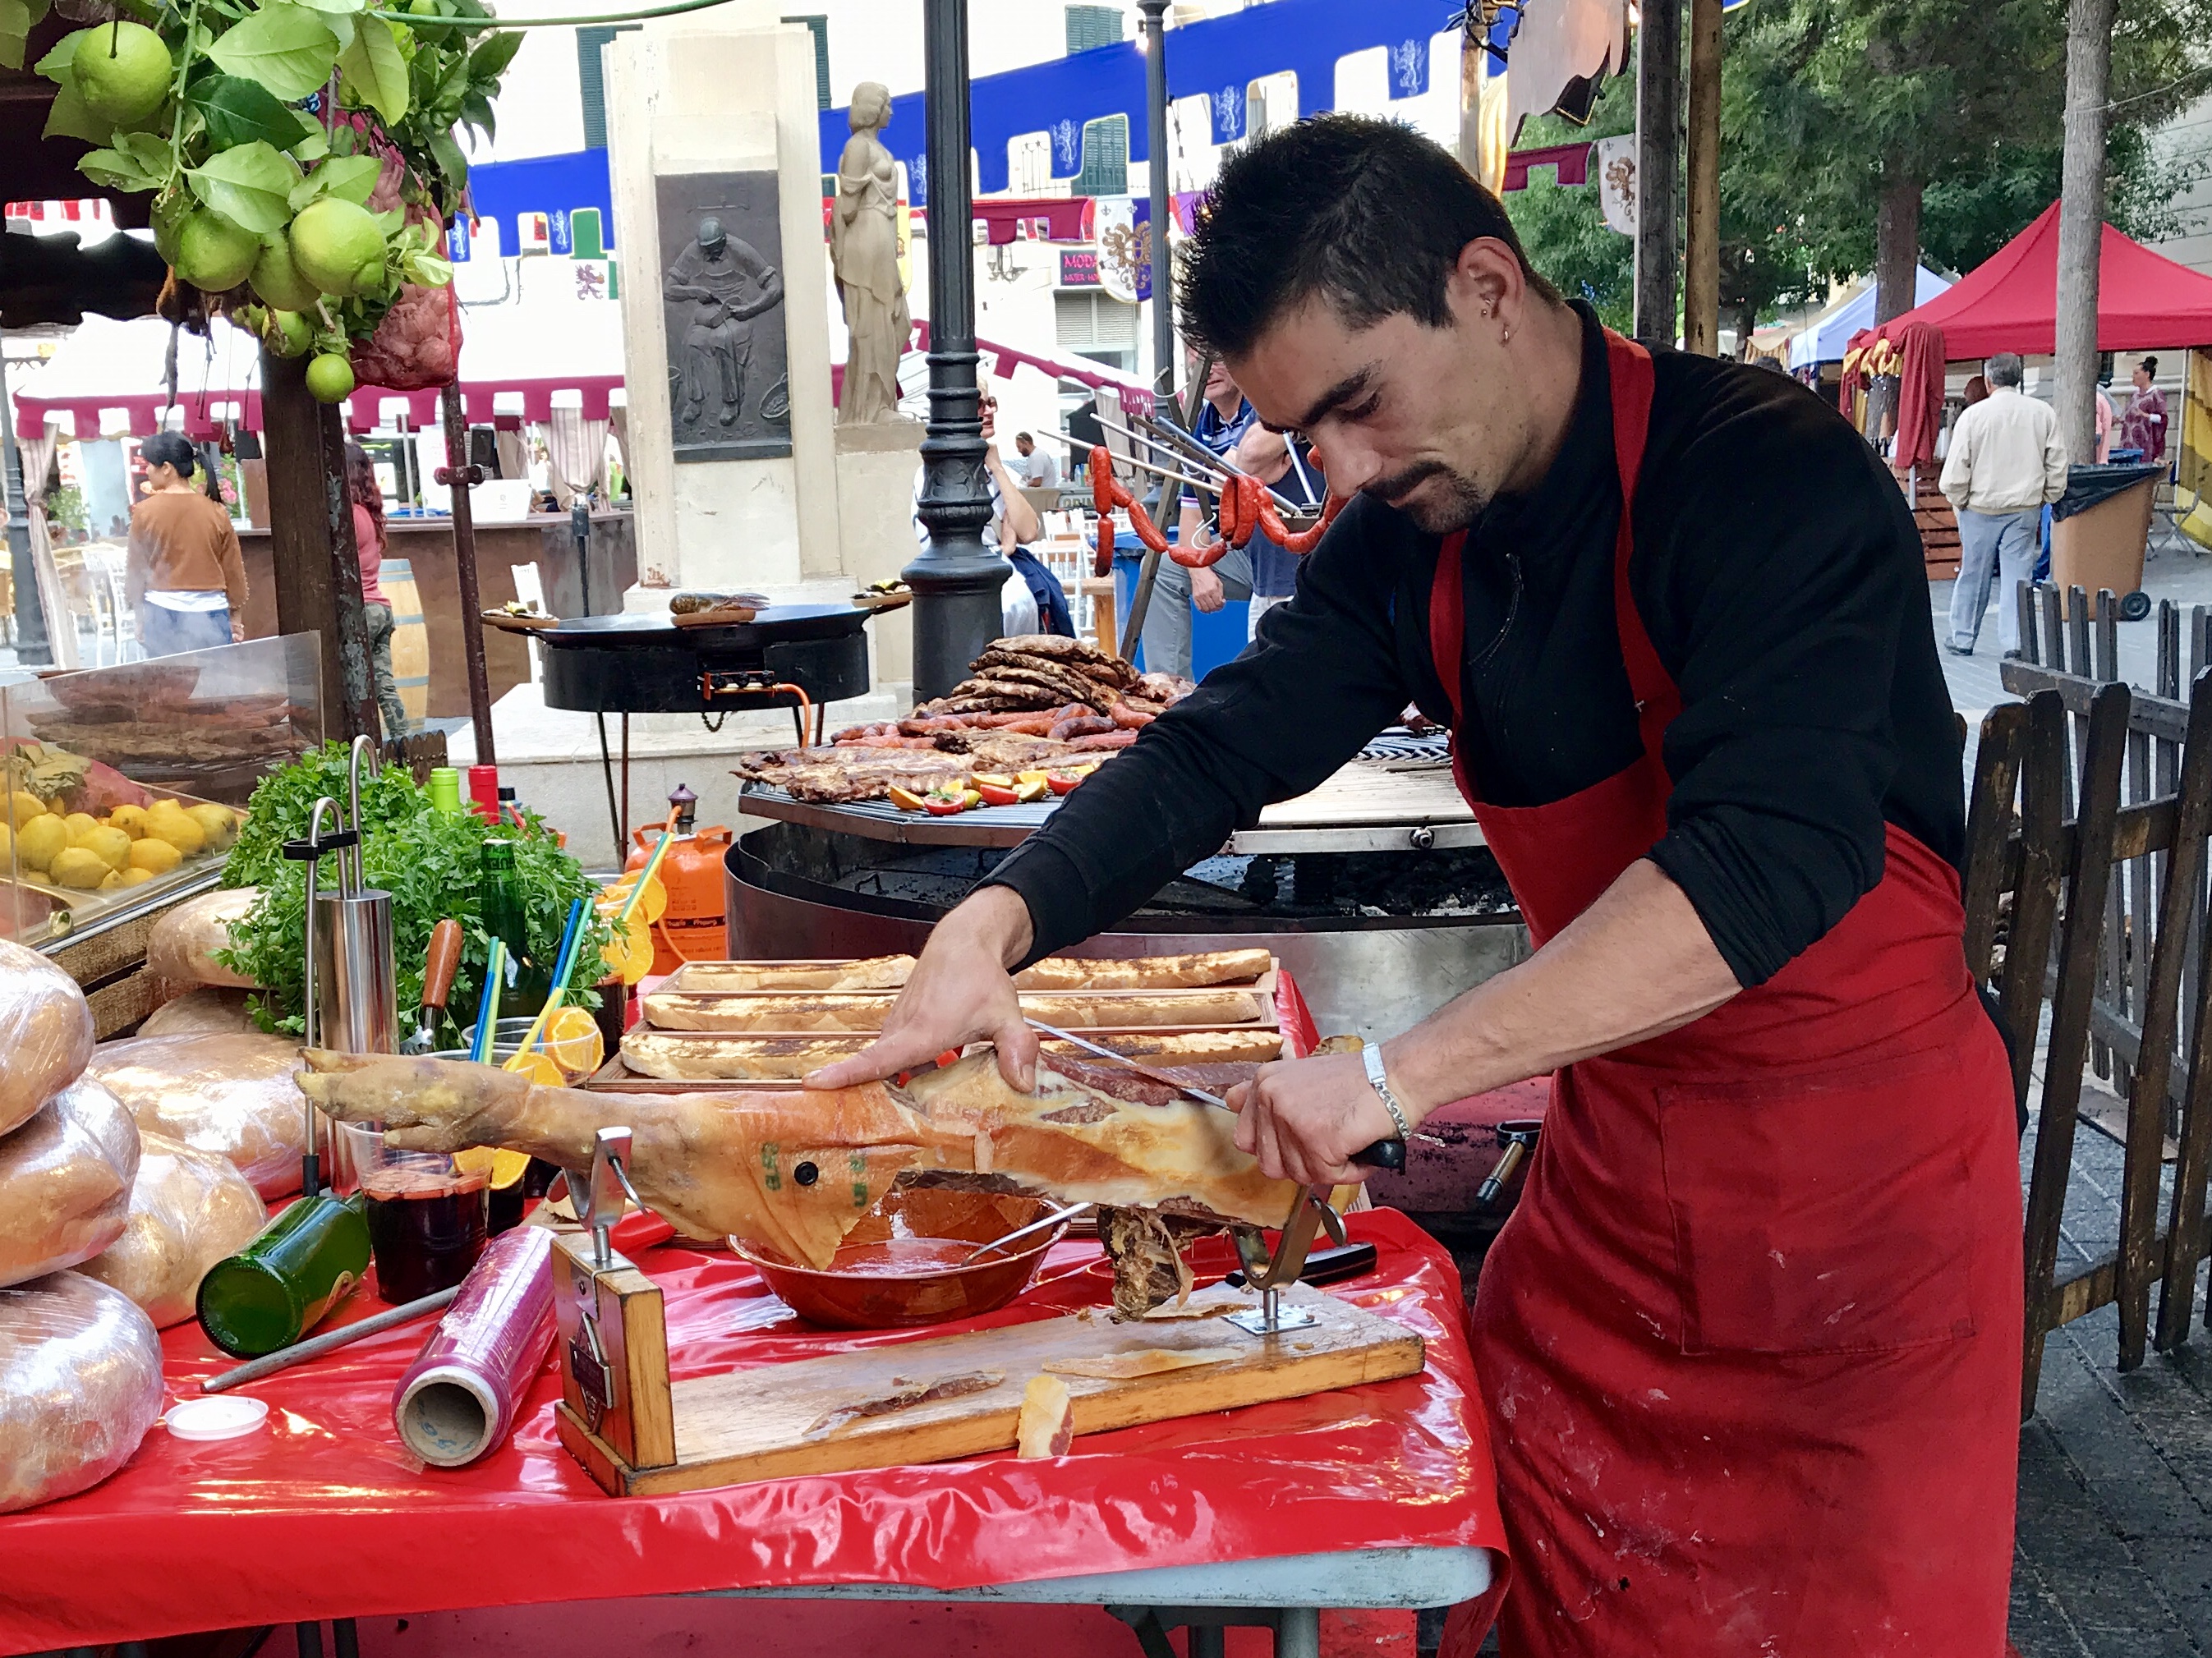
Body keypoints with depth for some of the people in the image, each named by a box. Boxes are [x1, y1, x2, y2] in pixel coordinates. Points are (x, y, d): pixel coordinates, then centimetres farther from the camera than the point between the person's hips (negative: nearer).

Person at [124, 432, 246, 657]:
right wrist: (236, 619, 14)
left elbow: (135, 569, 3)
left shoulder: (146, 511, -4)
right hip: (211, 611, 1)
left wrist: (139, 615, 14)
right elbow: (234, 571, 4)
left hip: (163, 613, -1)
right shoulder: (216, 512, 0)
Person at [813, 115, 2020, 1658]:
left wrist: (1400, 1074, -37)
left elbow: (1771, 857, -33)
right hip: (1615, 1155, 6)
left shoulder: (1773, 475, -23)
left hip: (1862, 1168, -5)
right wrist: (997, 925, -16)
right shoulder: (1411, 538, -1)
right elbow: (1223, 745, 0)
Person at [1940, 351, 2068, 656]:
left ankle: (1962, 638, 19)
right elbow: (2058, 464, 3)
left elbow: (1956, 469, -8)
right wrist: (2046, 497, 14)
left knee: (1974, 575, 9)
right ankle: (2014, 642, 1)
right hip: (2026, 507, 2)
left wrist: (1958, 501, 6)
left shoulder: (1973, 415, -9)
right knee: (2017, 574, 4)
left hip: (1980, 507, -2)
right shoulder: (2043, 413, 0)